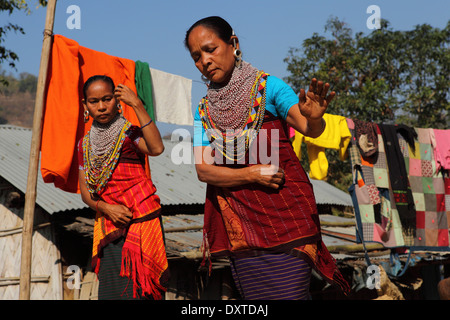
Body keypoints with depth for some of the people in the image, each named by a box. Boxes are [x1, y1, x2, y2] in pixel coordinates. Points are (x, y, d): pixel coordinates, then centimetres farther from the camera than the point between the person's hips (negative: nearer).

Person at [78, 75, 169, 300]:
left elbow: (156, 148, -24)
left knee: (133, 289, -13)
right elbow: (85, 193, 13)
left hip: (139, 222, -5)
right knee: (110, 288, 2)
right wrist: (105, 208, -8)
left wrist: (137, 105, -22)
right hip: (109, 228, 5)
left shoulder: (129, 134, -1)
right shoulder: (85, 145, 14)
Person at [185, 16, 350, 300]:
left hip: (284, 210, -4)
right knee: (254, 297, 7)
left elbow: (309, 129, -16)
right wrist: (251, 174, -15)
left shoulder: (266, 86, -3)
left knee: (290, 293, -11)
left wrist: (313, 118, -40)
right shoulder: (205, 109, 8)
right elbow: (203, 169, -1)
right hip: (239, 220, 4)